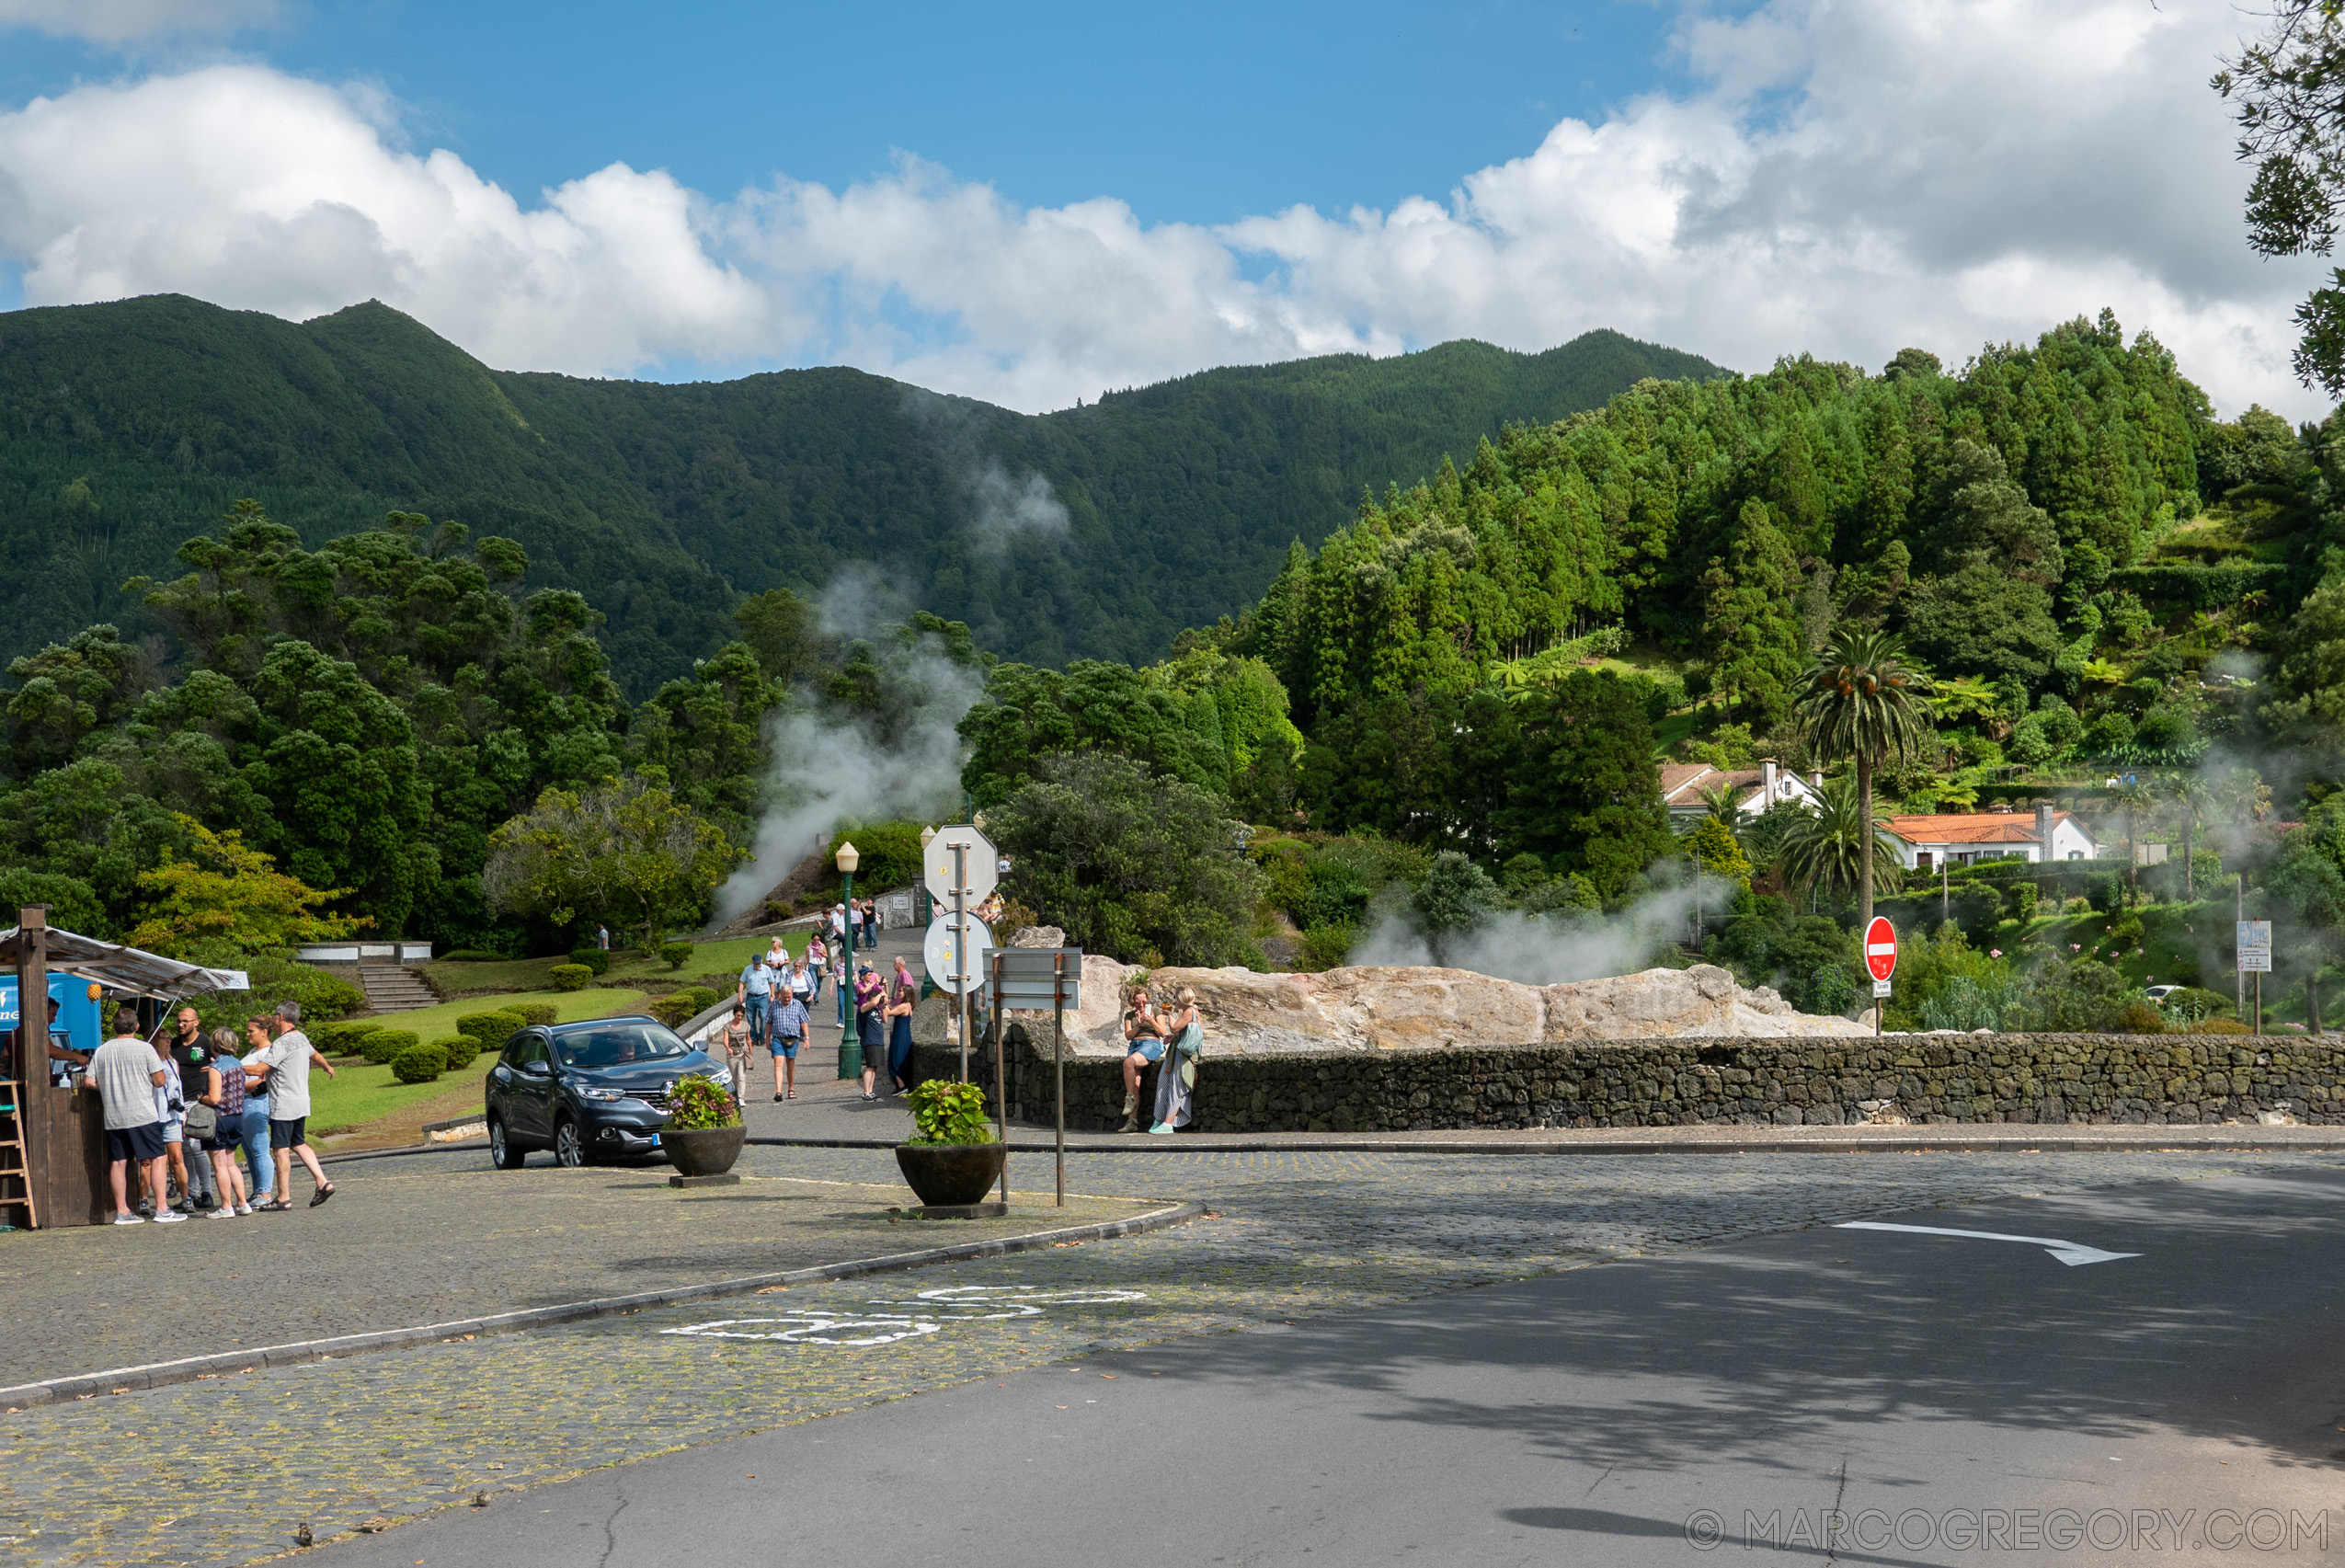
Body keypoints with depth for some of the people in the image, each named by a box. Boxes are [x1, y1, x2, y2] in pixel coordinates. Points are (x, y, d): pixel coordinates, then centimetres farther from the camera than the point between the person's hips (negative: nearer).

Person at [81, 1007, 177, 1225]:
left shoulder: (101, 1052, 6)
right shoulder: (144, 1048, -5)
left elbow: (88, 1082, 7)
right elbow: (159, 1081, -6)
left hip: (113, 1117, 4)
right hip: (143, 1115, -4)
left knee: (118, 1162, 8)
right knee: (156, 1159, -1)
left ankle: (122, 1211, 10)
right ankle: (162, 1210, -5)